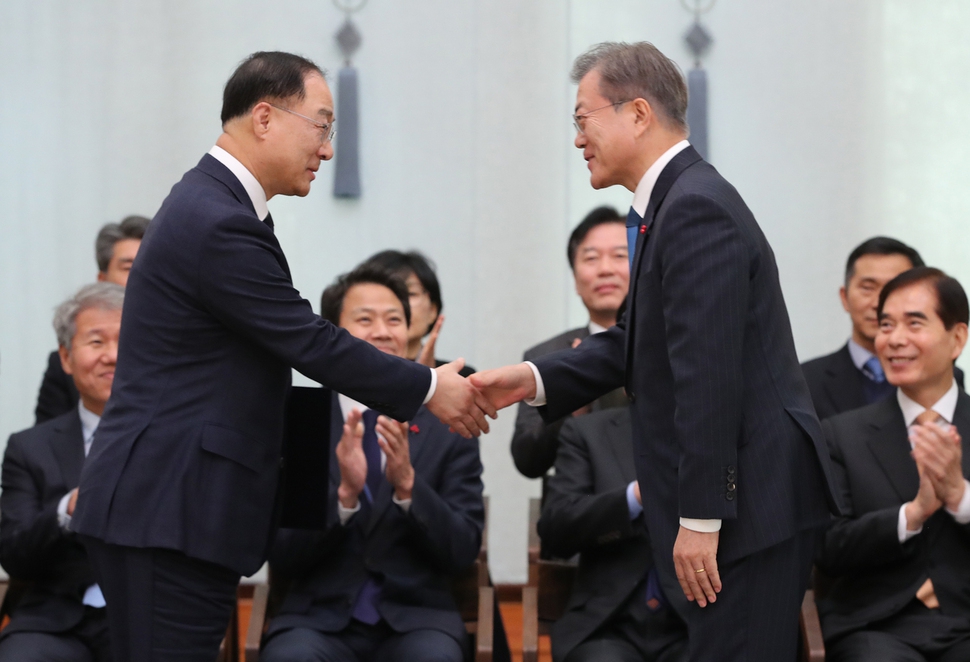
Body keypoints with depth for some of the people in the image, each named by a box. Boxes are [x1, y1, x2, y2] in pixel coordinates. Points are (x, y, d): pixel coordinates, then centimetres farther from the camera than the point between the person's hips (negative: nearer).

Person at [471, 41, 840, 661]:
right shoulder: (679, 199, 15)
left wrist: (699, 518, -22)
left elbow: (707, 372, -23)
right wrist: (537, 379, 4)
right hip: (751, 494, 11)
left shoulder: (697, 208, -18)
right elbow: (639, 340, 18)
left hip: (750, 496, -11)